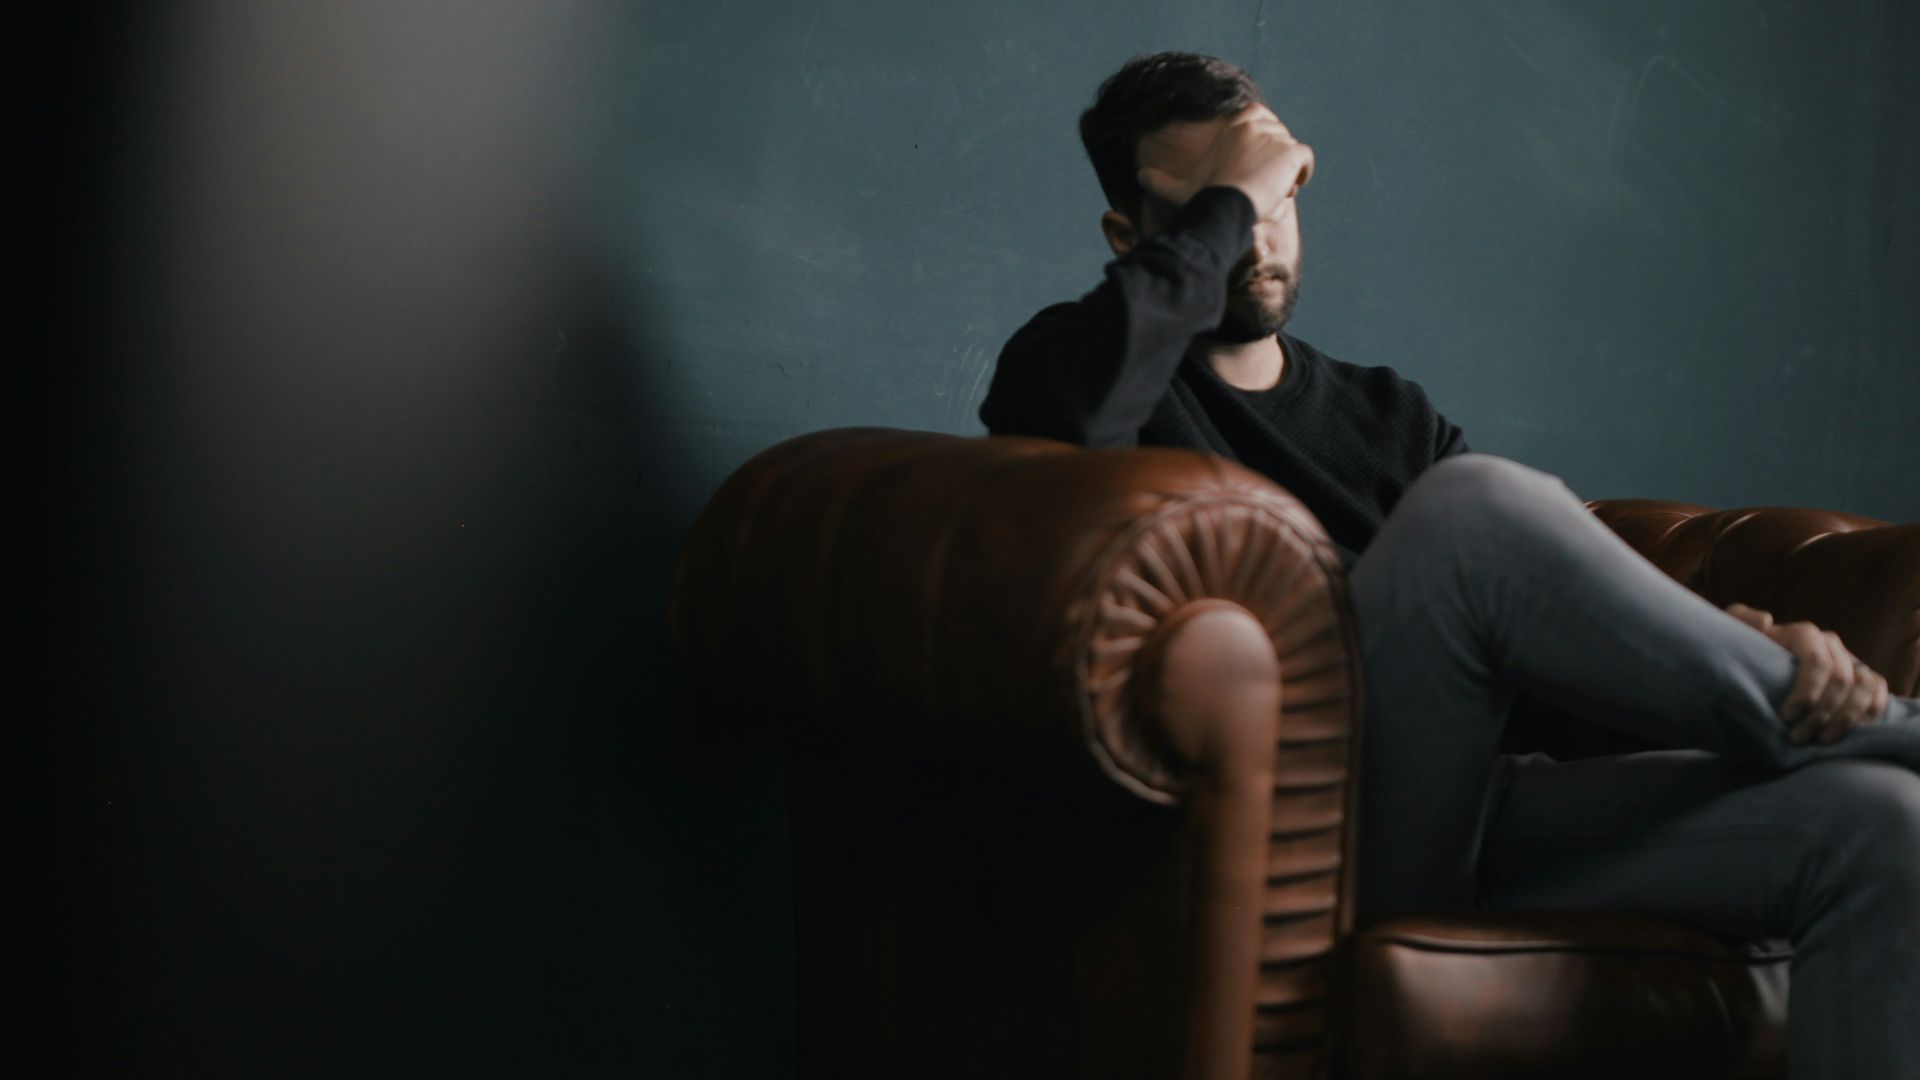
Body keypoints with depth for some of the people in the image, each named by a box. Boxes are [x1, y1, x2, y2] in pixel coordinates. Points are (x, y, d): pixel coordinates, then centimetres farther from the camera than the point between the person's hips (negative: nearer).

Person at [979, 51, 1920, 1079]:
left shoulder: (1386, 415, 25)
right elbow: (1077, 396, -20)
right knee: (1474, 504, -30)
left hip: (1470, 815, 6)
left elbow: (1574, 592, 13)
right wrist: (1226, 202, -6)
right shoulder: (1065, 363, 9)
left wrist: (1744, 641, -8)